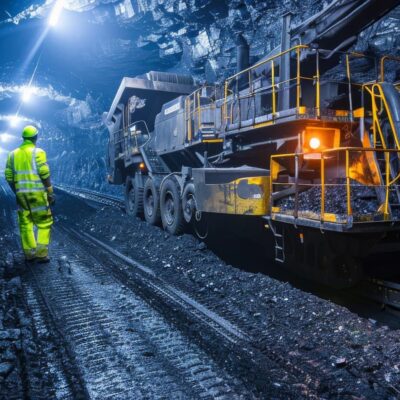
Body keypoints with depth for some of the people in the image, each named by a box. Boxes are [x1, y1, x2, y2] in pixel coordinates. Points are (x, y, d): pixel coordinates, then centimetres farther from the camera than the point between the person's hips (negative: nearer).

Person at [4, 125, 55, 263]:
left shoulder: (13, 154, 10)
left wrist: (17, 193, 20)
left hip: (21, 193, 5)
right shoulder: (38, 152, -7)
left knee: (25, 224, 13)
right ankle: (41, 254, -1)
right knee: (44, 222, 4)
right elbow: (44, 174, -14)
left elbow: (8, 176, 10)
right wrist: (50, 193, -7)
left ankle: (29, 254, 15)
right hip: (37, 193, -5)